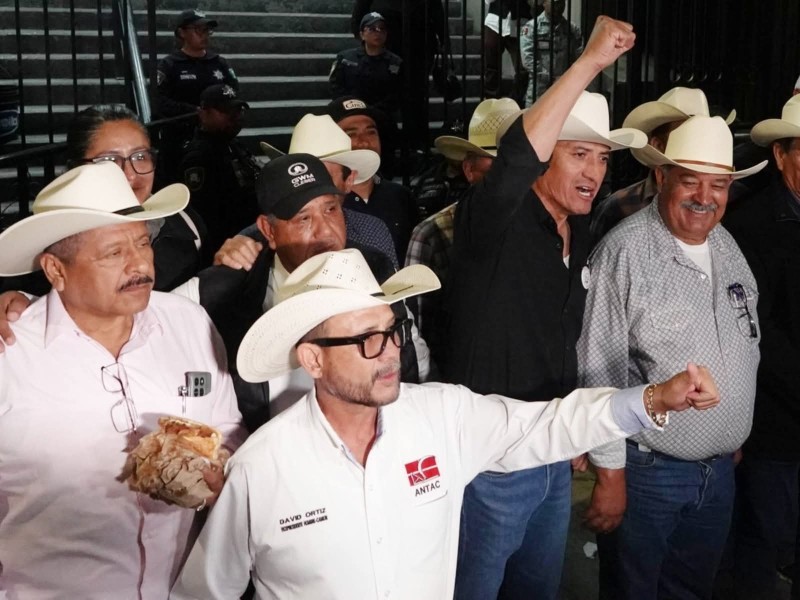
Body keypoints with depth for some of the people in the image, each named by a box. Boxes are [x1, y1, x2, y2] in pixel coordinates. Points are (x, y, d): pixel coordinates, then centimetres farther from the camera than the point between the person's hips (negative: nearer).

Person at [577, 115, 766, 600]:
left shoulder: (728, 246, 4)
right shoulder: (626, 251, -18)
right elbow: (600, 371, -17)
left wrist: (735, 440, 17)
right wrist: (611, 472, -14)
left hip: (721, 469, 7)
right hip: (647, 470, -6)